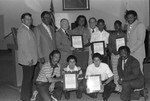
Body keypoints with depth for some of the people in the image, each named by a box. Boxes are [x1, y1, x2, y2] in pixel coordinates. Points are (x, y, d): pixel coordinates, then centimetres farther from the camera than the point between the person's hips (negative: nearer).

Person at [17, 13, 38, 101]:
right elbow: (24, 46, -19)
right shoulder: (22, 30, -14)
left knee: (30, 78, 15)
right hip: (27, 60, -10)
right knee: (27, 79, -3)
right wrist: (29, 59, -18)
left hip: (31, 60, 10)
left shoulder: (28, 30, 17)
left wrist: (33, 58, 16)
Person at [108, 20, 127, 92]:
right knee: (115, 70, 4)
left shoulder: (124, 35, 4)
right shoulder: (111, 35, 10)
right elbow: (109, 45, 9)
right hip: (114, 54, 2)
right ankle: (117, 86, 11)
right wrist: (112, 51, -7)